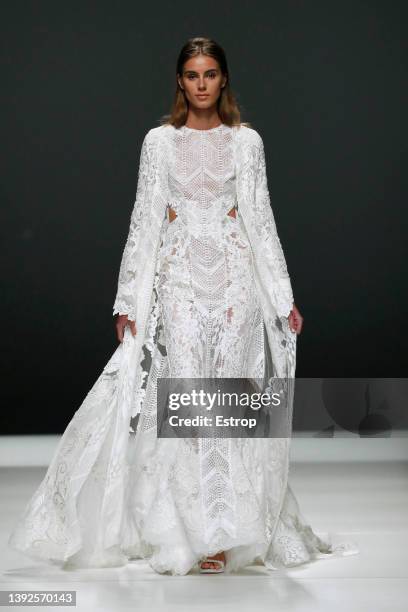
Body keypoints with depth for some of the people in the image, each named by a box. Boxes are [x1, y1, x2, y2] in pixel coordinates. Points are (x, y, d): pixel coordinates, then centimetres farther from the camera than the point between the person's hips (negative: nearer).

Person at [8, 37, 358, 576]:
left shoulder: (246, 140, 8)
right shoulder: (159, 141, 8)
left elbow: (261, 220, 7)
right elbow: (144, 221, 7)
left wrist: (283, 298, 3)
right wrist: (128, 299, 3)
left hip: (235, 276, 0)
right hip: (178, 278, 0)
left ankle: (231, 526, 3)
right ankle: (195, 531, -3)